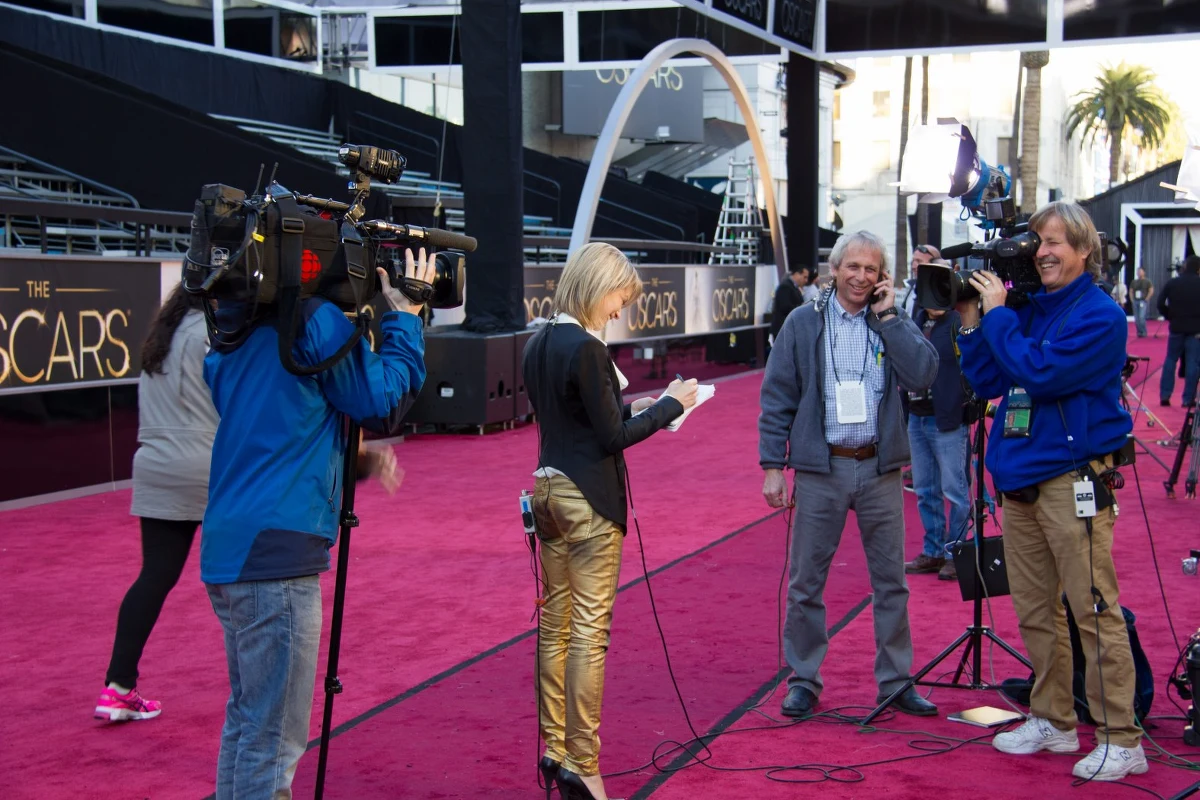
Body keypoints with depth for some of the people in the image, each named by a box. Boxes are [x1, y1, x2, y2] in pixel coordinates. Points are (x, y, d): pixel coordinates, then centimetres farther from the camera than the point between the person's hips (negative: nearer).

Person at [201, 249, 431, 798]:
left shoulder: (238, 329, 14)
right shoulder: (316, 320, -10)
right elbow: (384, 405, -6)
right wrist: (405, 316, 3)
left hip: (228, 547, 9)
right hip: (276, 548, -9)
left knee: (246, 718, 19)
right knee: (273, 737, -4)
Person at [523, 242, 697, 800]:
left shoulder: (538, 345, 8)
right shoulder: (586, 349, -17)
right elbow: (612, 437, -15)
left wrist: (631, 407, 13)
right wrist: (669, 404, -4)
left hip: (548, 490, 9)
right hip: (588, 499, -8)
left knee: (554, 624, 14)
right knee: (590, 631, -2)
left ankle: (554, 749, 23)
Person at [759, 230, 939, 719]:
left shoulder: (894, 323, 6)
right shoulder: (804, 323, 1)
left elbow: (923, 376, -11)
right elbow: (776, 398, 0)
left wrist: (888, 317, -9)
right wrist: (772, 465, -5)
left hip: (880, 467, 2)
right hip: (821, 467, -1)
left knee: (891, 581, 8)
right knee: (806, 581, 4)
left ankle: (895, 680, 20)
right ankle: (804, 680, 17)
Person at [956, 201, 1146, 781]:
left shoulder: (1099, 315, -8)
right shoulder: (1028, 309, 13)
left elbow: (1041, 374, -20)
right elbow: (988, 382, 13)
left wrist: (996, 315, -11)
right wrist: (971, 322, 4)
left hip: (1072, 479, -8)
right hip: (1019, 478, 8)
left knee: (1094, 610, -5)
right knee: (1035, 610, 14)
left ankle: (1121, 740, 1)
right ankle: (1052, 722, 26)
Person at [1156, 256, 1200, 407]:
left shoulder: (1172, 282, 1)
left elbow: (1160, 303, -2)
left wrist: (1170, 317, 10)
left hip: (1176, 327, 3)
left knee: (1170, 360, 13)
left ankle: (1165, 395, 8)